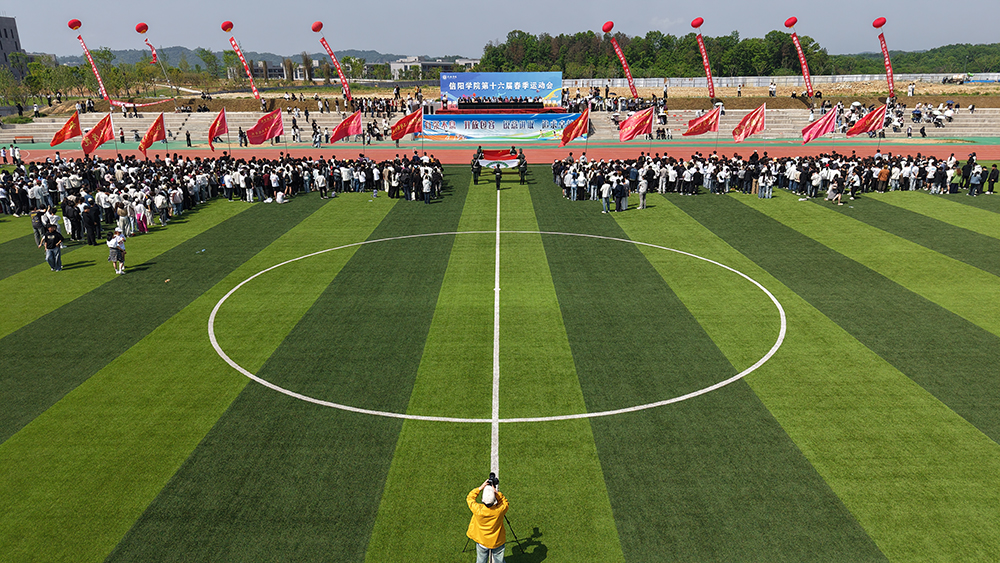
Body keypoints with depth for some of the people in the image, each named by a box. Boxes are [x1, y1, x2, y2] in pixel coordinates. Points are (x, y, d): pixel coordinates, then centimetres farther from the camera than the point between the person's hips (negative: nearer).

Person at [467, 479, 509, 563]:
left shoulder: (478, 509, -28)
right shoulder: (500, 510, -28)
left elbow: (469, 498, -9)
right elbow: (506, 503, -4)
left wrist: (480, 487, -12)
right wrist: (497, 493, -15)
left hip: (482, 542, 0)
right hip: (497, 543, 0)